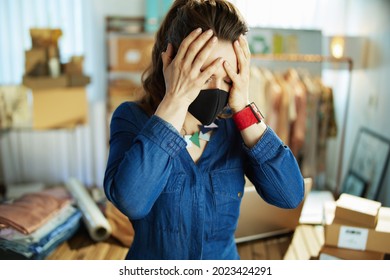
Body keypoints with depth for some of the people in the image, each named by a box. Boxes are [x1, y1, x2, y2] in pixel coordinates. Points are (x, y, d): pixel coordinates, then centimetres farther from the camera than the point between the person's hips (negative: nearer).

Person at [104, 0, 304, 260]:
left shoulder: (234, 125, -10)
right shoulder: (132, 118, -17)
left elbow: (290, 195, -20)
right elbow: (131, 201, -35)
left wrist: (243, 107, -25)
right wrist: (175, 100, -34)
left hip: (226, 257, 2)